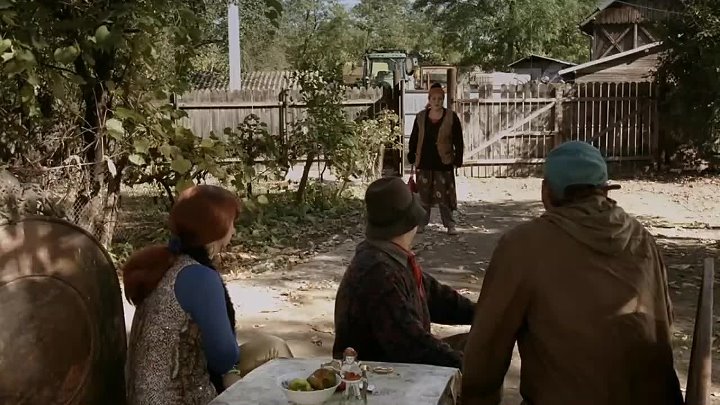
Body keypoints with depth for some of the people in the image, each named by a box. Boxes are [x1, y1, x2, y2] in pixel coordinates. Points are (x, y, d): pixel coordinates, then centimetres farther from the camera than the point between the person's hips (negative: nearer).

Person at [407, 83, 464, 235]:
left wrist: (458, 158, -7)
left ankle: (450, 225, 8)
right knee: (424, 195, 10)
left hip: (443, 163, -2)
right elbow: (414, 138, 9)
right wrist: (412, 156, 6)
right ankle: (422, 223, 20)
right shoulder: (420, 117, 4)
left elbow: (458, 141, -2)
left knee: (444, 196, -1)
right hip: (424, 163, 3)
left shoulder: (451, 117, -4)